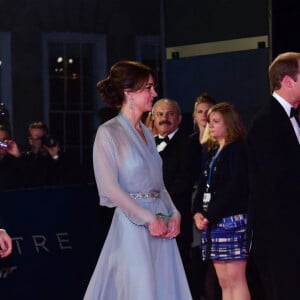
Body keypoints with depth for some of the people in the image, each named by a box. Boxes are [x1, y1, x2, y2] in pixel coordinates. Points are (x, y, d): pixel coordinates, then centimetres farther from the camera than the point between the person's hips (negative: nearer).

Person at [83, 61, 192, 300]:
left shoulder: (146, 133, 15)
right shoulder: (109, 133, -7)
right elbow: (109, 189, -14)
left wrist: (174, 214, 1)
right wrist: (148, 219, -16)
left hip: (161, 224, 7)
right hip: (132, 225, -7)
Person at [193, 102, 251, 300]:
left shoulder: (238, 149, -5)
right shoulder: (211, 151, 18)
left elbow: (234, 187, -14)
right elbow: (204, 186, 16)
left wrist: (210, 216, -14)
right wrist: (198, 213, -1)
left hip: (232, 219, -7)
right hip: (212, 222, 8)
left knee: (235, 279, -9)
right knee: (224, 282, 7)